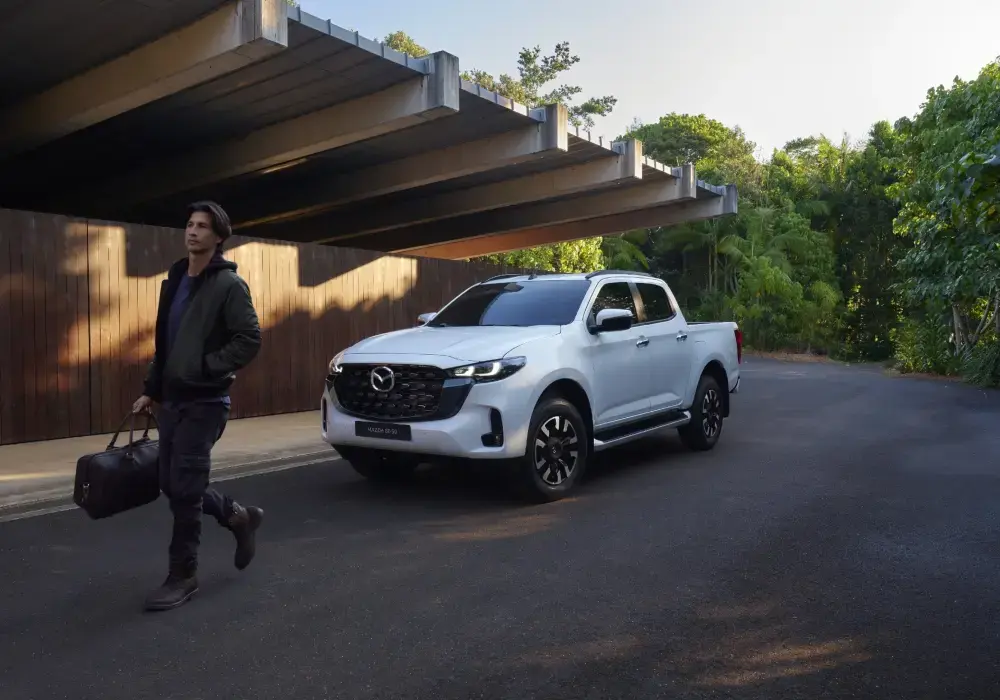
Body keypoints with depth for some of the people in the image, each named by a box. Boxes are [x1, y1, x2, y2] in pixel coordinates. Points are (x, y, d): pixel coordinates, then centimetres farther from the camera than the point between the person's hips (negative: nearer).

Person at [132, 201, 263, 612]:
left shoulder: (228, 284, -9)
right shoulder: (174, 281, 13)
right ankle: (239, 517, 33)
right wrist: (152, 390, 16)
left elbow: (249, 340, -16)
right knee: (172, 485, 12)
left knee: (185, 489, -5)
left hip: (204, 402, -8)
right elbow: (164, 342, 18)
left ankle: (183, 576, 11)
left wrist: (206, 367, -19)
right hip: (172, 400, 8)